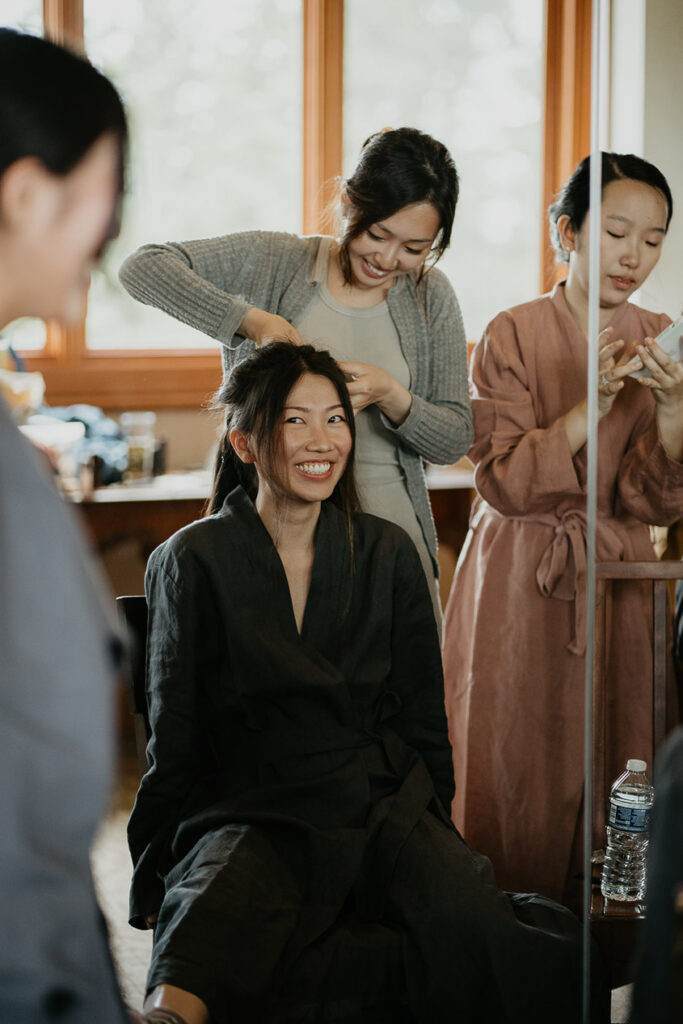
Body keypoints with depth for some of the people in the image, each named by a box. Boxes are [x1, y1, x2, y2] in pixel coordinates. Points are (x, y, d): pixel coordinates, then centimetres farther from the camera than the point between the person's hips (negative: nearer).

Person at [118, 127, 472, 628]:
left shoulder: (430, 296, 5)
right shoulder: (273, 262, -2)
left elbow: (454, 440, 5)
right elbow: (143, 267, -11)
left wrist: (391, 396, -16)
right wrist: (248, 318, -19)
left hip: (389, 531, 2)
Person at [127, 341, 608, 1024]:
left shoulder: (388, 553, 14)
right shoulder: (193, 562, 5)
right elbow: (174, 738, 6)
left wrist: (430, 834, 9)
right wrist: (154, 875, 0)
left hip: (383, 801, 3)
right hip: (249, 813, -3)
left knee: (472, 927, -31)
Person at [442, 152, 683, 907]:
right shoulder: (512, 337, -3)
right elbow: (503, 480, -11)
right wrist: (590, 408, -21)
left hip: (616, 589, 3)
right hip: (521, 589, -3)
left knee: (611, 779, 3)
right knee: (515, 779, 0)